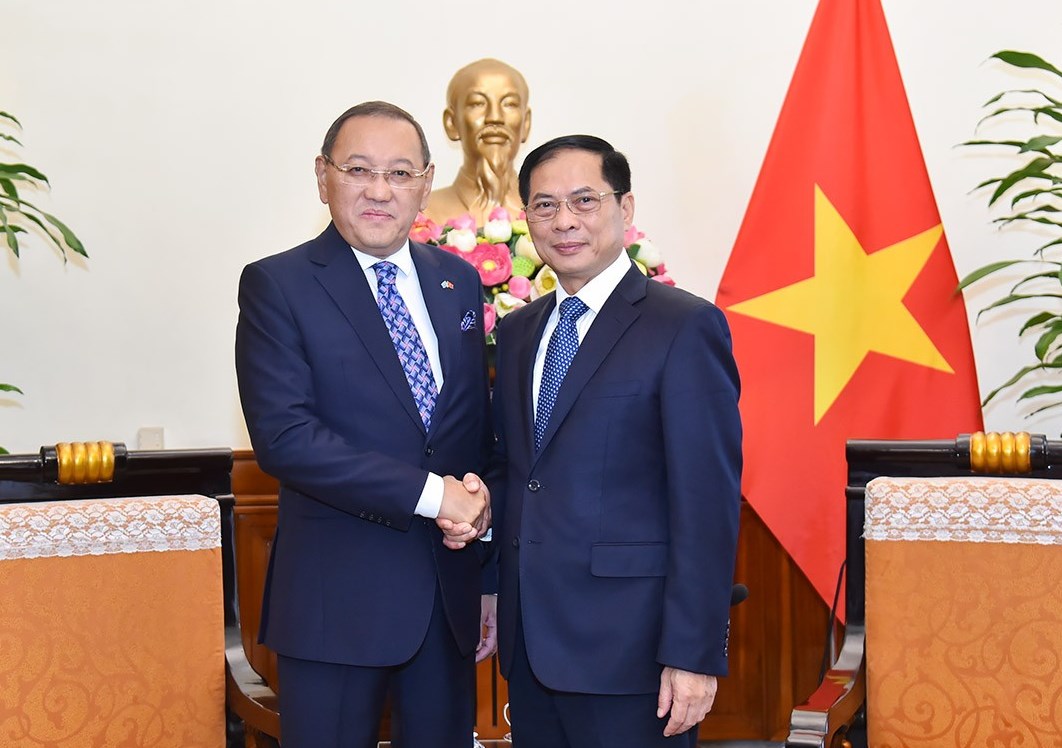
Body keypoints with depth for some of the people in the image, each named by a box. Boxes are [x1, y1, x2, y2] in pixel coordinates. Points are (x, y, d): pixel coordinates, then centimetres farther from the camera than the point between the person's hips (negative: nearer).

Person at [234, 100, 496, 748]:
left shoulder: (459, 281, 9)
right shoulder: (277, 286, -6)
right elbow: (283, 435, -17)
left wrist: (492, 575, 12)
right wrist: (428, 491, -19)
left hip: (452, 591, 5)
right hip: (338, 595, -4)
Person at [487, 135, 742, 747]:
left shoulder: (686, 328, -10)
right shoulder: (517, 332, 12)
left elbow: (707, 506, -14)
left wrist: (694, 655, -17)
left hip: (628, 646, -6)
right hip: (529, 642, 6)